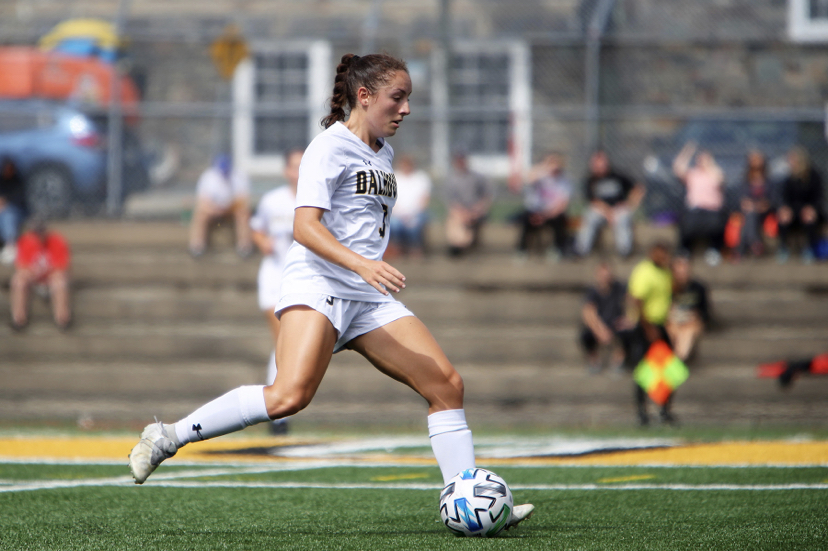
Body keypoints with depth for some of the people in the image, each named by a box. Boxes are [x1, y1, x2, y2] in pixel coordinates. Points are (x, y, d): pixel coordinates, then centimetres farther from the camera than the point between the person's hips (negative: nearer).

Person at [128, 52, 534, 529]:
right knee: (290, 395, -28)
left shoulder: (383, 154, 20)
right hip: (318, 287, -9)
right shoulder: (330, 147, -6)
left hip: (370, 298, 9)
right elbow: (305, 226, -18)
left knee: (448, 385, -2)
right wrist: (361, 264, -31)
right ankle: (168, 438, -17)